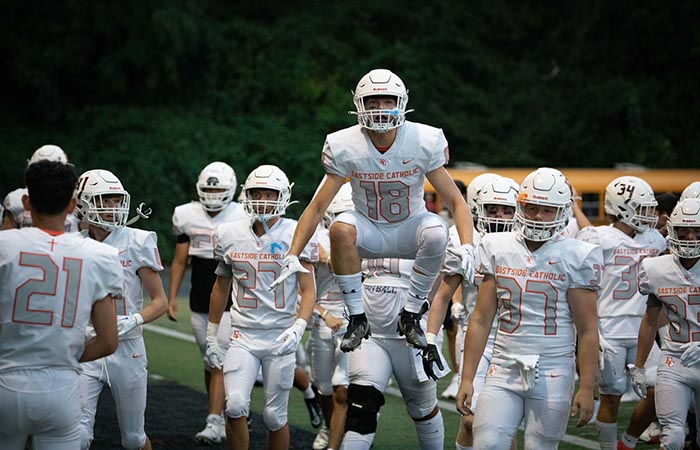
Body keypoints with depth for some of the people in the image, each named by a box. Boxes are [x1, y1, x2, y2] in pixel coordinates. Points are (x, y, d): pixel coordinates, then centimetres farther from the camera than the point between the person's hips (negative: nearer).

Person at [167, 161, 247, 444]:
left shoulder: (241, 218, -4)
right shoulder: (187, 216, 5)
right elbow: (179, 261, 11)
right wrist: (171, 298, 6)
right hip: (199, 304, 4)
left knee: (219, 363, -11)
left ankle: (214, 423, -13)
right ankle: (221, 416, 22)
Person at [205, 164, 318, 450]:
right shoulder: (230, 235, 5)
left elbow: (308, 291, -3)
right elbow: (221, 287, 17)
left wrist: (298, 329, -20)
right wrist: (211, 336, 18)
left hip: (281, 337, -2)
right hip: (243, 335, 2)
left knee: (275, 416, 4)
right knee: (235, 407, -16)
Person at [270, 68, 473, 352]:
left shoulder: (425, 142, -15)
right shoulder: (344, 146, -14)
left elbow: (455, 201, -14)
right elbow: (317, 206, -11)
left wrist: (467, 246, -32)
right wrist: (292, 256, -21)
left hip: (409, 231, 0)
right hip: (370, 232, 0)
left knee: (436, 231, -34)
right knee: (341, 229, -33)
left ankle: (411, 316, -14)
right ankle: (357, 319, -18)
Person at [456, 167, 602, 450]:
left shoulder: (575, 257, -3)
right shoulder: (497, 249, 6)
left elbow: (587, 329, -3)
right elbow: (481, 319, 7)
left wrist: (587, 387, -7)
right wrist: (467, 379, 2)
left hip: (552, 375, -2)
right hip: (504, 371, 2)